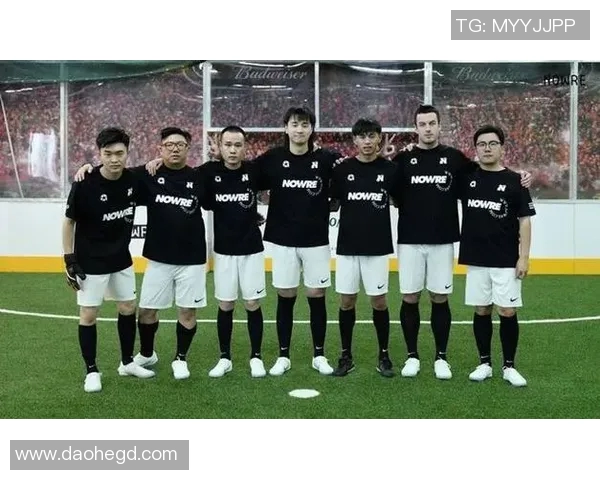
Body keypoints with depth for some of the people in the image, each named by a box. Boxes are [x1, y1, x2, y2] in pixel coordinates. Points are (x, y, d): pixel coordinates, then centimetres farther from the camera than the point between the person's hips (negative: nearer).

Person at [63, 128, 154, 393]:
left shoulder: (132, 179, -8)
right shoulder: (85, 184, -21)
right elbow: (69, 221, -10)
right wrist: (69, 259, -11)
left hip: (121, 258, 5)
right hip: (90, 261, -5)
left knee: (128, 308, 13)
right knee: (88, 315, 1)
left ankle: (127, 362, 29)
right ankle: (91, 371, 16)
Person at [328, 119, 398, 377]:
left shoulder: (389, 169, 0)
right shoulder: (342, 169, 2)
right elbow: (332, 204, 8)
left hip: (378, 246, -1)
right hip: (347, 245, 1)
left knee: (379, 301, 4)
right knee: (346, 300, 7)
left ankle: (384, 355, 19)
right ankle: (346, 355, 19)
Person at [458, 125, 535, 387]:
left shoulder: (514, 181, -2)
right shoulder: (467, 177, 5)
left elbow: (525, 221, -2)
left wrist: (523, 257, -8)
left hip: (506, 260, -2)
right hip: (476, 259, 2)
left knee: (507, 312, 0)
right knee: (481, 310, 8)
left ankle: (509, 366, 13)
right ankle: (485, 363, 20)